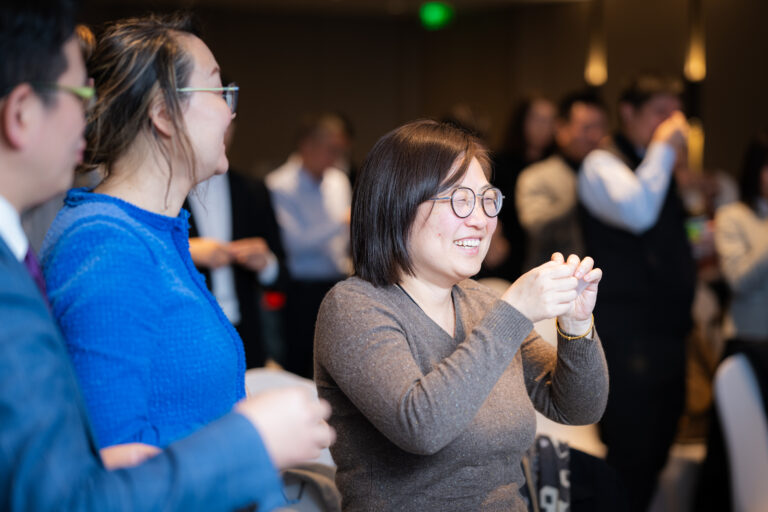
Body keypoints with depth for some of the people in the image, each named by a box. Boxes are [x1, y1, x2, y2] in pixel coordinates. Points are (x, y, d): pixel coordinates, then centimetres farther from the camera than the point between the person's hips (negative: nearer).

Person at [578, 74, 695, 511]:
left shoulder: (661, 166, 18)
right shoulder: (603, 163, -7)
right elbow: (638, 212, -28)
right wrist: (663, 149, -17)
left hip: (669, 332, 8)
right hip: (628, 339, -8)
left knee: (655, 455, 14)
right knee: (631, 461, -6)